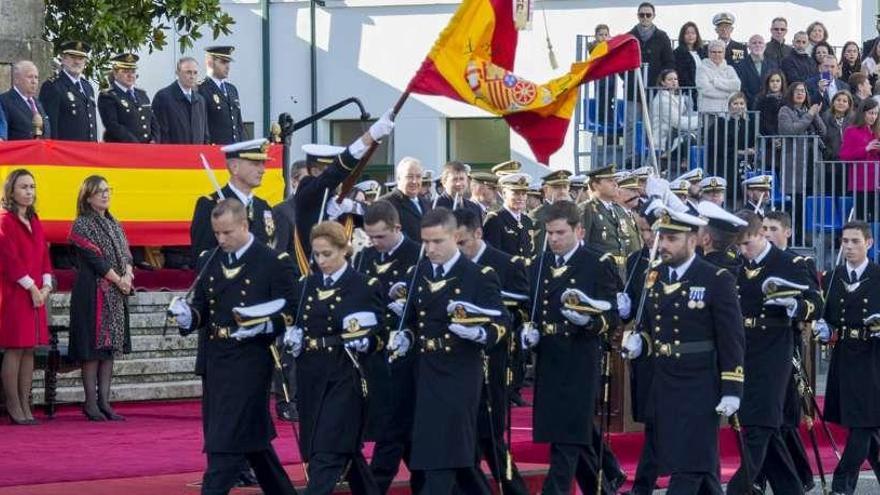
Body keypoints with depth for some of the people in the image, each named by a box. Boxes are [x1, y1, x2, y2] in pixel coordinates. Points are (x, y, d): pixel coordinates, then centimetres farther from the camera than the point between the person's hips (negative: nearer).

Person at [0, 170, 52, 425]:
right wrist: (32, 287, -13)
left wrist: (46, 287, 2)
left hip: (35, 294, 8)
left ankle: (25, 406, 10)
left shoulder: (35, 222, 16)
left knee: (29, 350, 7)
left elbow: (44, 257, 16)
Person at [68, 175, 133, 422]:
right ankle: (91, 402, -4)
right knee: (93, 348, -7)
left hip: (117, 293, 7)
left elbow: (126, 254, 12)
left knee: (110, 346, 5)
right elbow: (94, 258, -12)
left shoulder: (114, 224, 17)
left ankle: (104, 401, 7)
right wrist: (118, 280, -12)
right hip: (92, 293, -7)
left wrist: (128, 275, -8)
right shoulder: (82, 225, -5)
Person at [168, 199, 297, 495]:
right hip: (214, 361, 6)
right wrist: (187, 316, -8)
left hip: (250, 361, -6)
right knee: (252, 437, 14)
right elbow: (202, 311, 14)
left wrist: (261, 326, -22)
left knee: (228, 440, -10)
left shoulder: (275, 264, -5)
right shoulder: (209, 262, 11)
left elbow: (289, 314, -5)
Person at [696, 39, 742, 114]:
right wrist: (728, 94, -6)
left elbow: (736, 85, -2)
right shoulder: (702, 68, 6)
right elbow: (705, 89, -10)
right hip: (708, 110, -3)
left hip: (727, 110, 3)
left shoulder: (729, 69, 16)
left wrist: (715, 82, -7)